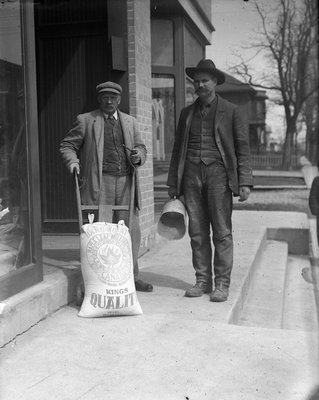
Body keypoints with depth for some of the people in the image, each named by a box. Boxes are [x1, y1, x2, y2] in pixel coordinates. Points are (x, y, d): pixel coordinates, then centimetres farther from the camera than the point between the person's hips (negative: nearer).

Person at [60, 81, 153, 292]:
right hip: (99, 183, -3)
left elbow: (141, 147, 21)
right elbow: (67, 145, 7)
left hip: (126, 182, 4)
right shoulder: (85, 121, 7)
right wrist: (73, 161, -13)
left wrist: (138, 156, -2)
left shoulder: (130, 122, 19)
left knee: (130, 231, 4)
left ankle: (131, 276, 15)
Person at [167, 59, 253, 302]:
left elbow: (243, 148, 2)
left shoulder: (230, 111, 5)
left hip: (218, 172, -3)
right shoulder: (187, 113, 15)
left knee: (222, 232, -3)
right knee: (197, 231, 4)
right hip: (191, 174, 4)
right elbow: (178, 149, 17)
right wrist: (173, 183, 12)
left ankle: (222, 284, 4)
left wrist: (245, 182, -6)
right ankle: (202, 281, 13)